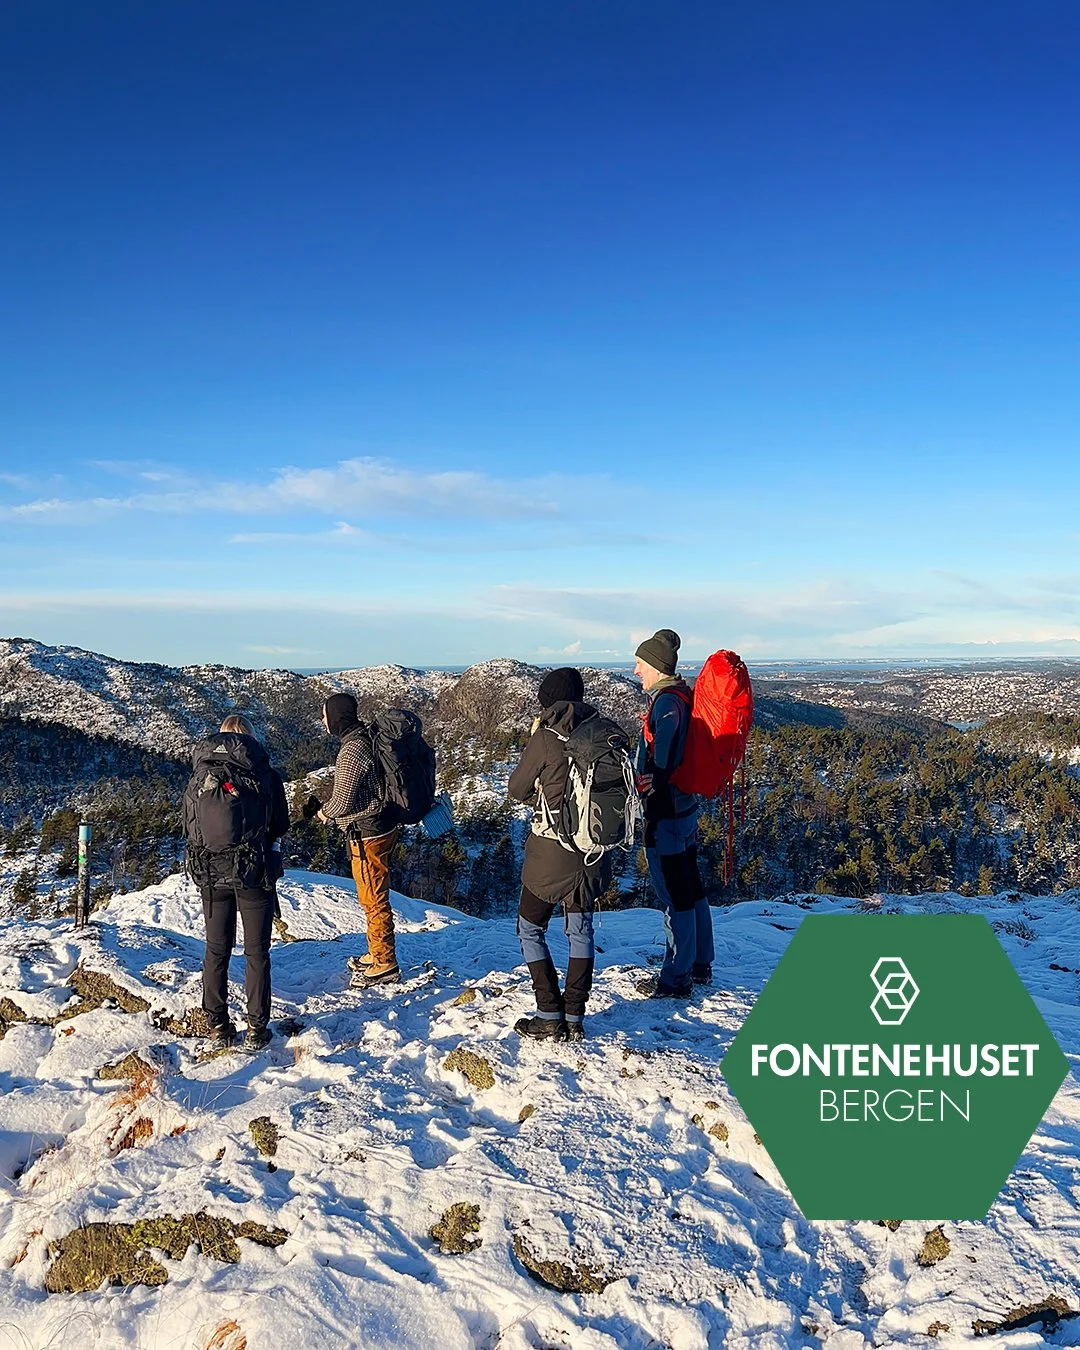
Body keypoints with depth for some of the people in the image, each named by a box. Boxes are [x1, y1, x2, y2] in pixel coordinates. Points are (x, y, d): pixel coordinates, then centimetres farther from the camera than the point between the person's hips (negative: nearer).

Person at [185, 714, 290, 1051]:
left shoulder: (199, 777, 1)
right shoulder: (265, 774, -6)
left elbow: (188, 825, 7)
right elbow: (281, 825, 2)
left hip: (210, 871, 2)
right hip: (255, 871, -2)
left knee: (216, 949, 15)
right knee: (256, 951, 8)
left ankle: (217, 1025, 20)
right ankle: (256, 1029, 11)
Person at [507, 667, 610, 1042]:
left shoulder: (546, 738, -16)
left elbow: (517, 790, -5)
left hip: (551, 852, -5)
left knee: (530, 929, 11)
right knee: (581, 930, 16)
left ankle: (550, 1018, 9)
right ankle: (575, 1019, 19)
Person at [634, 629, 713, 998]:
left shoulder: (666, 702, -18)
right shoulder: (682, 696, 12)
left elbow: (662, 765, -24)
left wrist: (652, 816, -23)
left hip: (666, 814, -10)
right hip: (685, 807, 10)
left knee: (674, 897, -1)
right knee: (691, 890, 18)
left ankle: (677, 978, 8)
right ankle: (700, 966, 30)